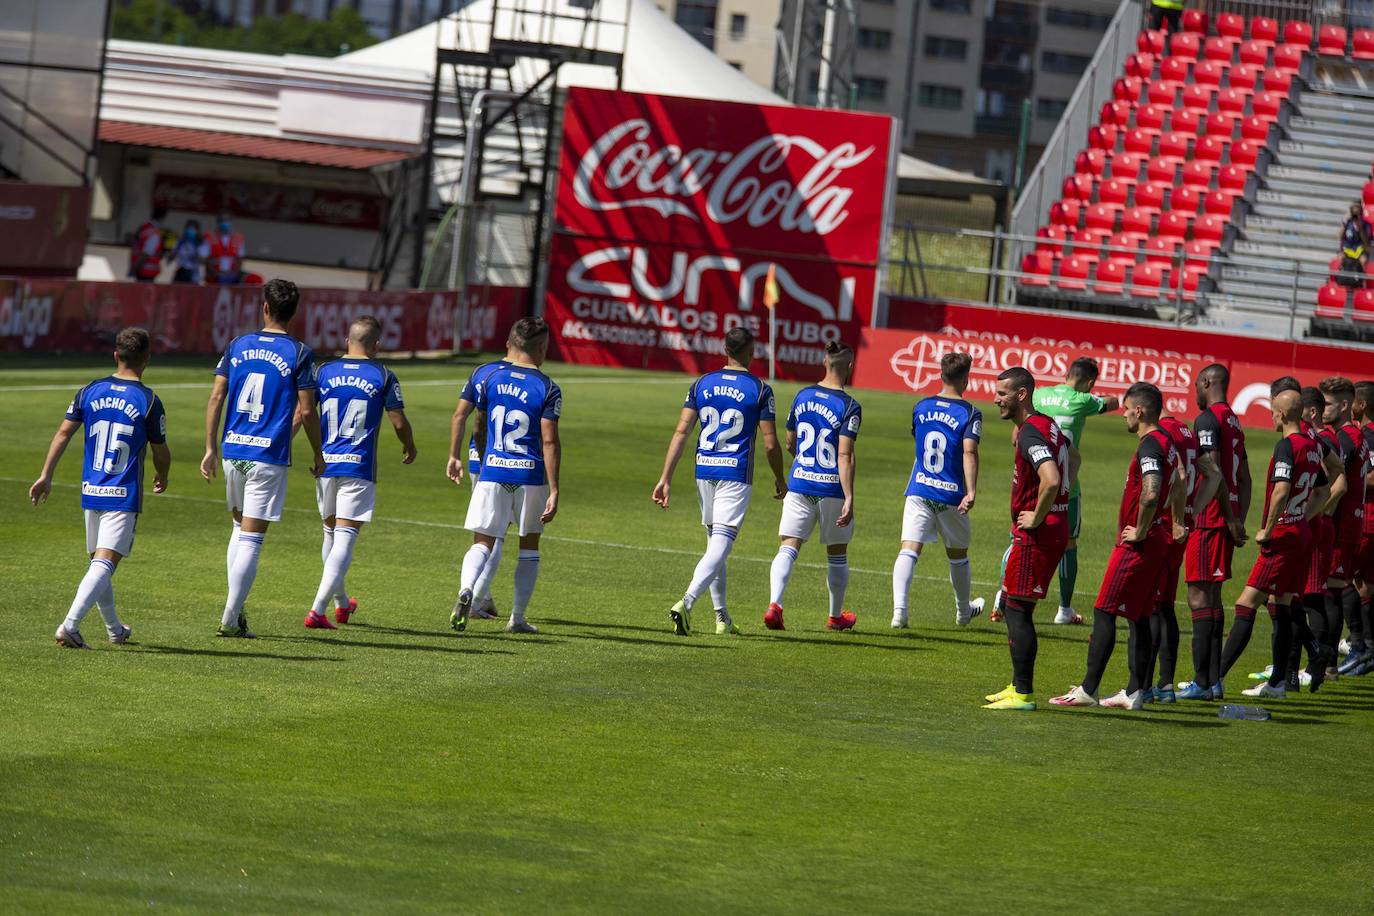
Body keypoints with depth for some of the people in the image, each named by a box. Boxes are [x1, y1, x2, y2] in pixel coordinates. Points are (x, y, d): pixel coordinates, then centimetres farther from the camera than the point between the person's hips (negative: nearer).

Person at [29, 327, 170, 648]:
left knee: (98, 562, 18)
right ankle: (70, 624, -26)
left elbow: (63, 433, 1)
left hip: (91, 491, 5)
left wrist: (46, 475, 4)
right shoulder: (148, 401, -8)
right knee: (104, 564, -10)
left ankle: (115, 630, 32)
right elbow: (161, 452, -1)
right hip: (124, 496, -5)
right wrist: (162, 478, 20)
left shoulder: (90, 391, 3)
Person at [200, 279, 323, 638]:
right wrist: (318, 454, 5)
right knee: (251, 538, -1)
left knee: (240, 527, 20)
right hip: (270, 456, -4)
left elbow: (215, 398, 4)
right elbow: (306, 410, -8)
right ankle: (230, 619, -4)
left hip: (233, 451, 4)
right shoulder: (299, 354, -5)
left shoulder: (238, 346, 6)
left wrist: (211, 449, 9)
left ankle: (235, 609, 16)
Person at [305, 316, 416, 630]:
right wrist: (409, 448, 19)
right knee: (345, 539, -5)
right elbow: (399, 422, 0)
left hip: (325, 463, 4)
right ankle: (317, 610, -17)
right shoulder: (382, 376, -3)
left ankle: (341, 603, 38)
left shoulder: (324, 371, 5)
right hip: (359, 468, -4)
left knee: (331, 532, 21)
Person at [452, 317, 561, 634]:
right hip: (531, 476, -1)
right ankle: (518, 618, 20)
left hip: (493, 470, 1)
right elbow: (549, 441, -11)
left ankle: (466, 589, -28)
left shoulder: (490, 379, 3)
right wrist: (554, 491, -10)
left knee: (482, 541, 2)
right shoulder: (547, 388, -7)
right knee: (529, 546, 15)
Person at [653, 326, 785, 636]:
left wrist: (665, 478, 1)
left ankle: (722, 618, 20)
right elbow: (770, 444, -5)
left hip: (704, 471, 5)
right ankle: (686, 603, -28)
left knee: (714, 543, 17)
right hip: (736, 474, -5)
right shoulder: (759, 390, -5)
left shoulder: (702, 384, 5)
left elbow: (681, 432, 0)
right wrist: (780, 480, 12)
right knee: (720, 546, -8)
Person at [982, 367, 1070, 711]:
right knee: (1011, 606, 17)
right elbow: (1070, 463, 33)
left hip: (1035, 534, -10)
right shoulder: (1050, 426, 14)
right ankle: (1018, 686, 21)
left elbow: (1051, 480, -33)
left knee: (1017, 610, -7)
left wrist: (1036, 517, -19)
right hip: (1057, 527, 10)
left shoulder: (1030, 433, -18)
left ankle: (1023, 694, -7)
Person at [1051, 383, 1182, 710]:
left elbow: (1150, 495, -32)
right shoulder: (1166, 443, 13)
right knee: (1139, 616, 13)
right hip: (1158, 542, 10)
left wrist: (1139, 533, -19)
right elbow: (1180, 483, 29)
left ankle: (1088, 689, -7)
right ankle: (1135, 692, 14)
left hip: (1138, 545, -10)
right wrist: (1171, 525, 25)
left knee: (1104, 613, -7)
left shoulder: (1149, 446, -18)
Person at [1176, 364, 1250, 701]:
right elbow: (1244, 479, 20)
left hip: (1208, 519, -9)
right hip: (1227, 520, 9)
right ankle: (1214, 679, 15)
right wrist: (1239, 521, 18)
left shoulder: (1207, 420, -12)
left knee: (1199, 597, -8)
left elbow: (1213, 474, -20)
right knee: (1212, 597, 14)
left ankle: (1202, 683, -11)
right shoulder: (1235, 423, 17)